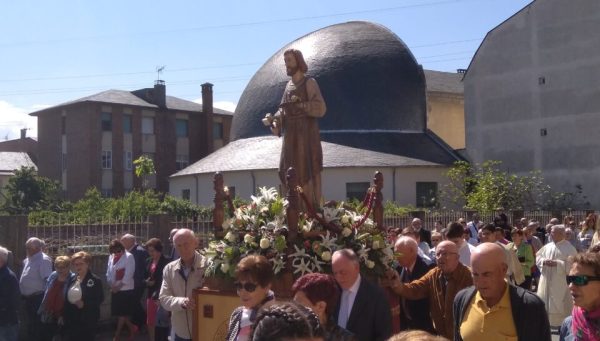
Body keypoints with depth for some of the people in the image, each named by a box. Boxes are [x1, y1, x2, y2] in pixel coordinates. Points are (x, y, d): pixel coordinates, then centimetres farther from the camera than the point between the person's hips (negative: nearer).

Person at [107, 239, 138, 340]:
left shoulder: (129, 257, -12)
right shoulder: (111, 257, 6)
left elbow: (128, 275, -14)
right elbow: (108, 272, 9)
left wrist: (119, 286, -13)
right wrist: (112, 285, -6)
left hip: (126, 289, -6)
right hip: (115, 290, 6)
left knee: (122, 313, 2)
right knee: (118, 312, 9)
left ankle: (117, 334, 13)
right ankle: (132, 328, 25)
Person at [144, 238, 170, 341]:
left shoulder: (166, 262, -13)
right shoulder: (148, 261, 12)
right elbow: (145, 276, 20)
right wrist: (146, 282, -3)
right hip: (151, 295, 7)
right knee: (150, 322, 12)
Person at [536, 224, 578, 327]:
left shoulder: (569, 248, -8)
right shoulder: (547, 246, 8)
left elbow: (572, 264, -14)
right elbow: (537, 257, 12)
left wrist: (557, 263, -20)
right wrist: (544, 261, -10)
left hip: (561, 283, -6)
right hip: (546, 281, 6)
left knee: (559, 306, -2)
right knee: (544, 303, 10)